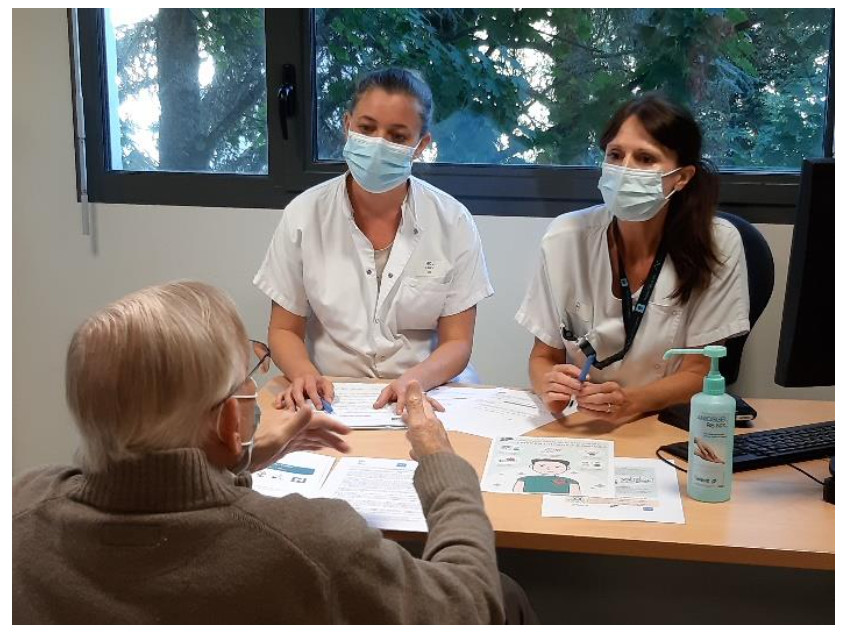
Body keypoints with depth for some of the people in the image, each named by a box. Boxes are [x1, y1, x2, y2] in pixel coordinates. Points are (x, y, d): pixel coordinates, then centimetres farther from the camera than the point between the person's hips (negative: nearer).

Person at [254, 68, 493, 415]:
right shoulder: (303, 216, 0)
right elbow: (284, 330, 6)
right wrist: (304, 374, -16)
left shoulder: (453, 223, -2)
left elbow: (457, 342, 0)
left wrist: (414, 381, -20)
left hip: (426, 398, 0)